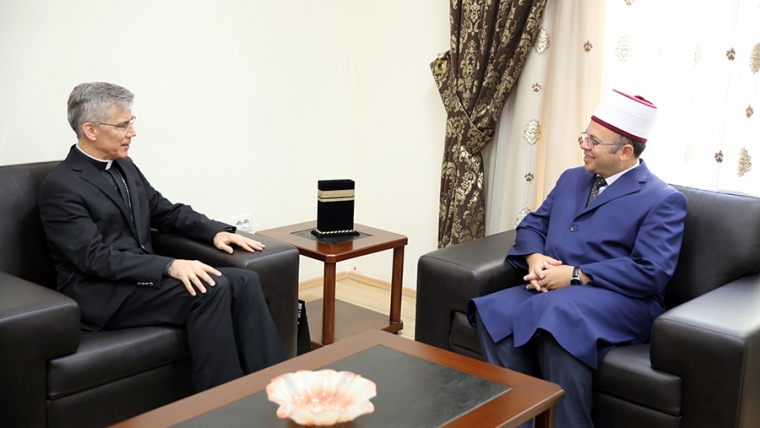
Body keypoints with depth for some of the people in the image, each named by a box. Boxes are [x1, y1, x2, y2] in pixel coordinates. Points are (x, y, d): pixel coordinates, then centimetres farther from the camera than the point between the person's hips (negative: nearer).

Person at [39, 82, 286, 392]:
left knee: (243, 280, -14)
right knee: (211, 288, -27)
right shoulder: (60, 186, -11)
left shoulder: (126, 168, 13)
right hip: (101, 296, -7)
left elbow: (168, 213, 19)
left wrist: (216, 231, 0)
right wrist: (170, 266, -29)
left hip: (142, 277, 7)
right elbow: (96, 258, -19)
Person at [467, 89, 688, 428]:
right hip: (553, 291, 6)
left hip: (620, 301, -6)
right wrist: (535, 258, -5)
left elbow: (650, 273, -13)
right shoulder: (572, 179, 20)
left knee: (556, 315, -37)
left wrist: (576, 276, -17)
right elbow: (533, 224, 19)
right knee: (494, 311, -24)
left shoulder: (663, 200, -2)